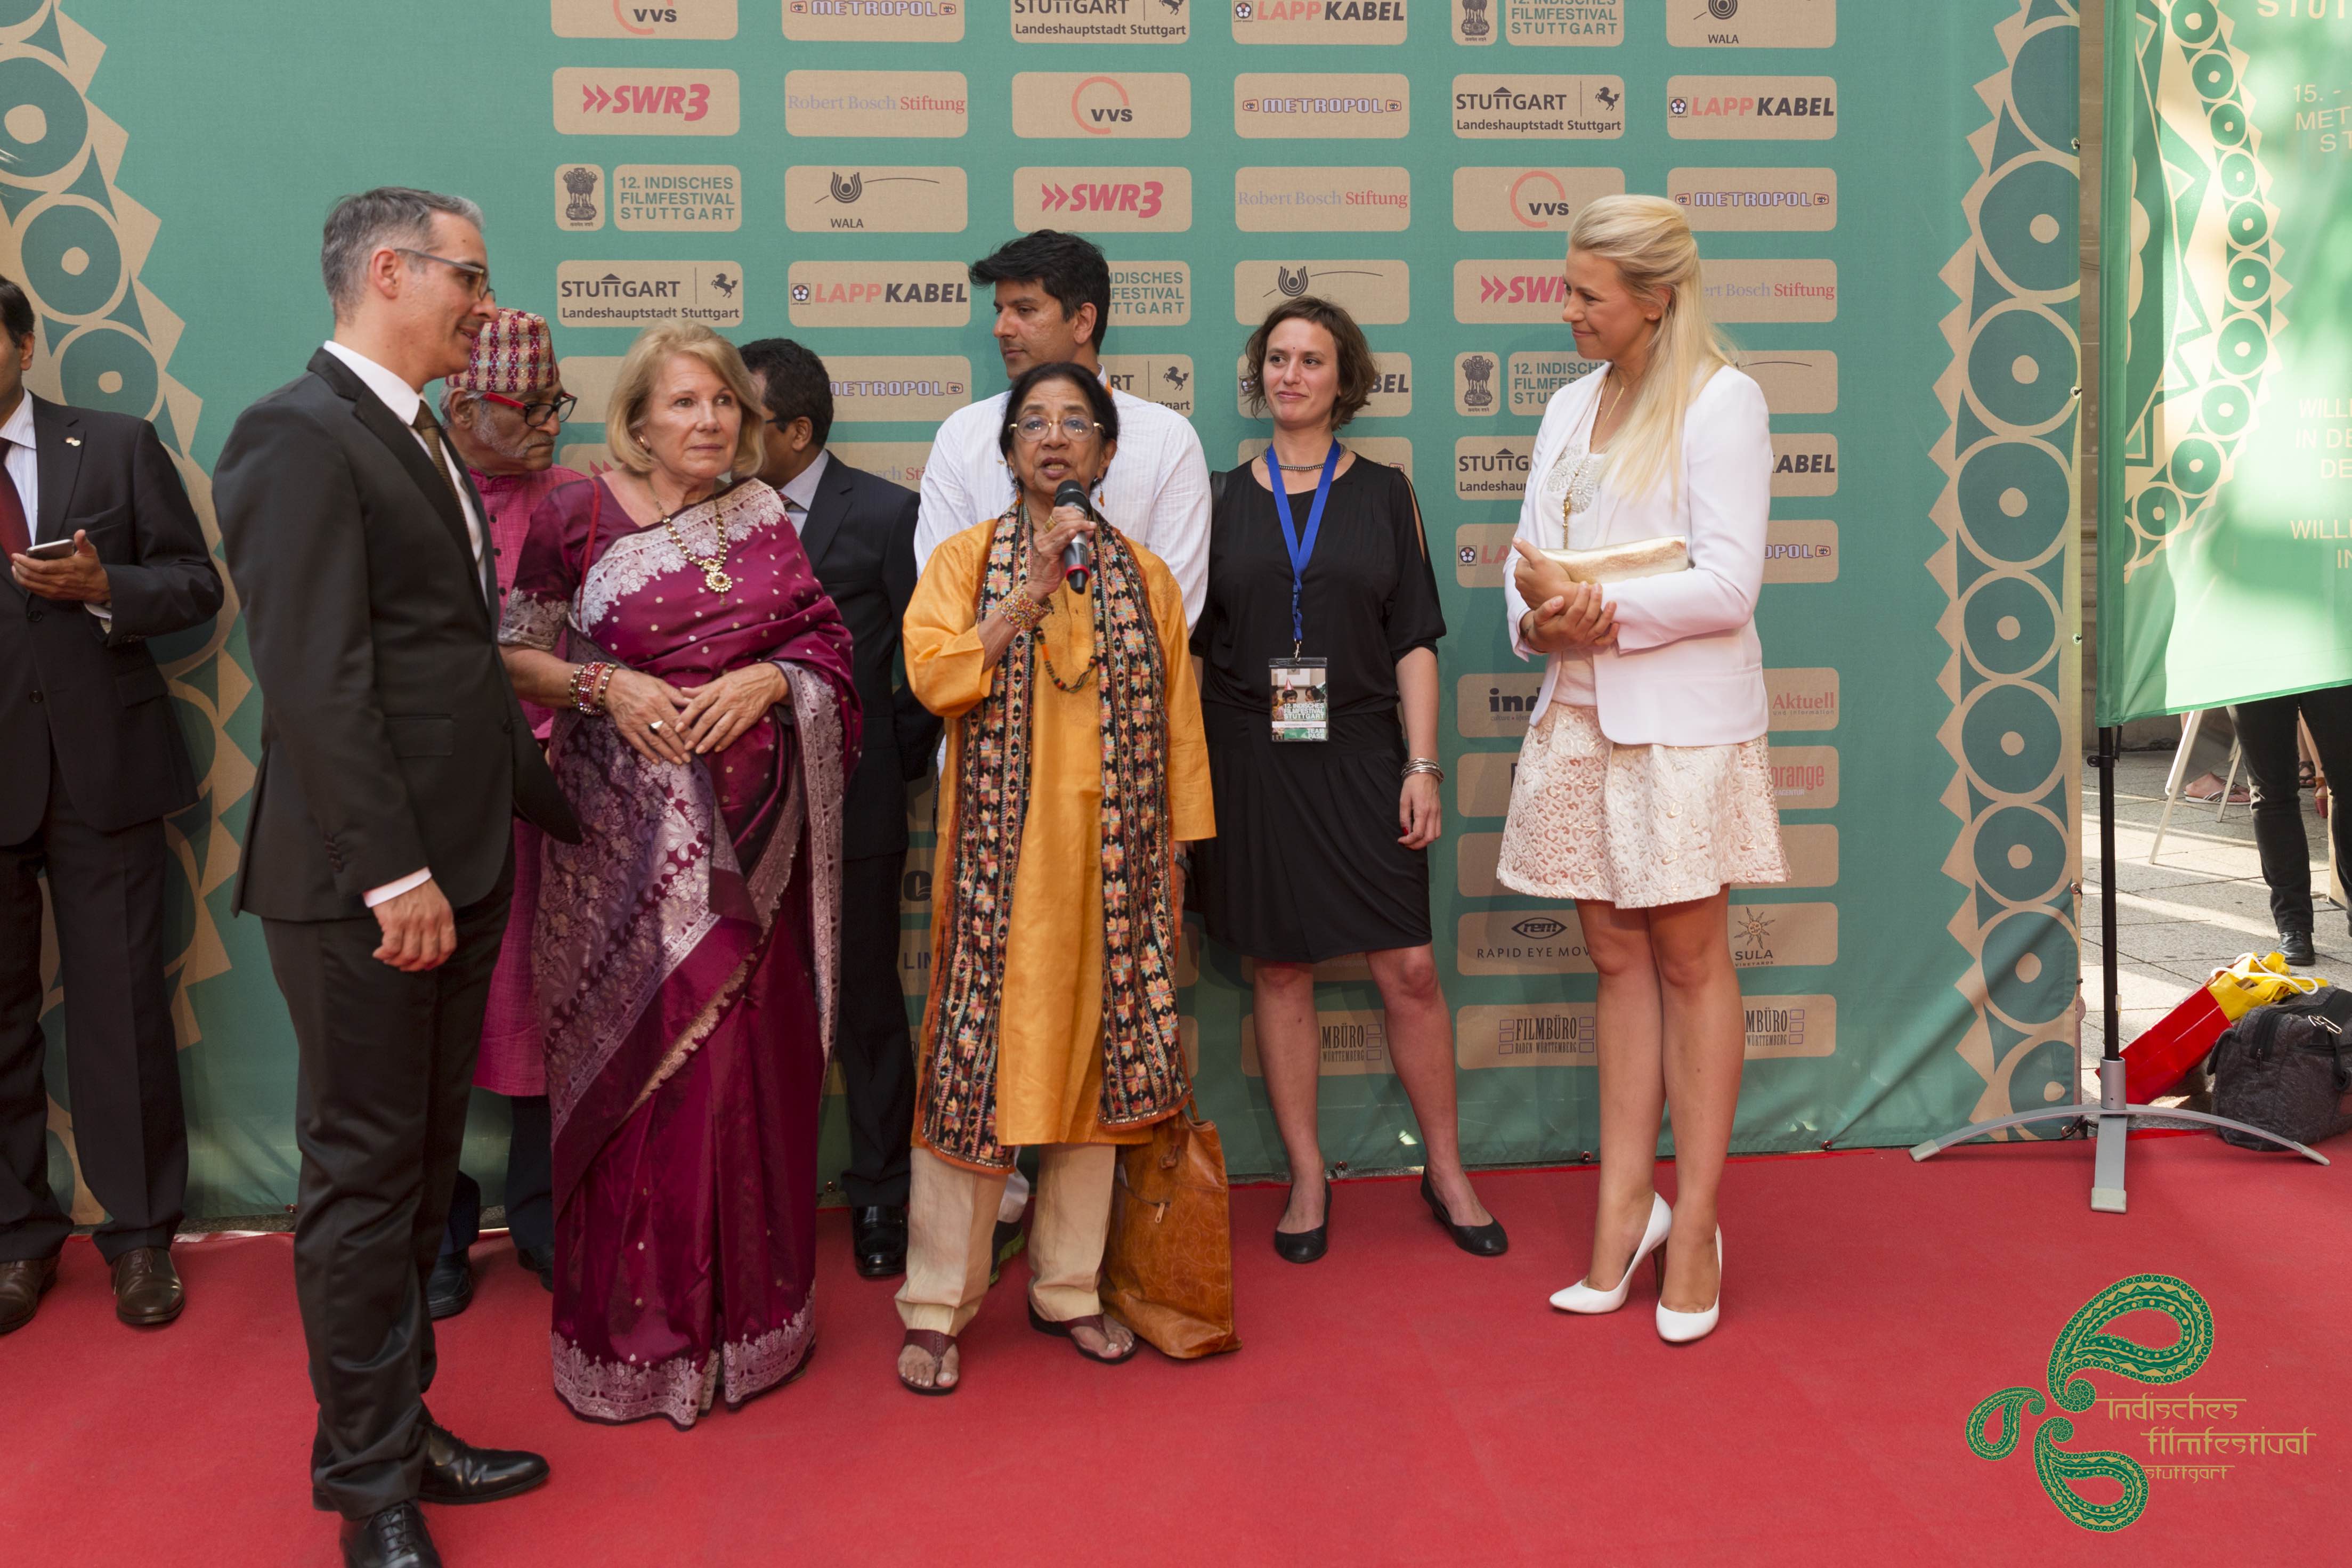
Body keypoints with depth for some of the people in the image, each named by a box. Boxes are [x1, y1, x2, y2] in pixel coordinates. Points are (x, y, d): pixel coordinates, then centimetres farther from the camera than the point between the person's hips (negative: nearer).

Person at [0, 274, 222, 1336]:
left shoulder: (118, 447, 5)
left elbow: (196, 583, 3)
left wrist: (102, 588, -14)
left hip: (102, 769, 0)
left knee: (121, 1008, 4)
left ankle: (140, 1235, 17)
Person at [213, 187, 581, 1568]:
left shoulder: (420, 441, 16)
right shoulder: (300, 438, -14)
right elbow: (315, 685, -20)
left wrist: (551, 800, 16)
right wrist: (394, 874, -22)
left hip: (454, 868, 9)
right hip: (363, 885, -9)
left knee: (423, 1166, 17)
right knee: (365, 1177, 2)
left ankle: (401, 1430, 31)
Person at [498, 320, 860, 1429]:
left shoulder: (762, 517, 9)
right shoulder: (577, 517, 0)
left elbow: (825, 649, 9)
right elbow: (513, 658, 2)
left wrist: (767, 680, -10)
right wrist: (604, 685, -14)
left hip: (750, 836, 3)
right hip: (627, 830, -3)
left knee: (747, 1058, 7)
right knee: (635, 1062, 0)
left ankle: (745, 1310, 22)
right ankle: (631, 1333, 15)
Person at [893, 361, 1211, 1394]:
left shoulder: (1143, 577, 11)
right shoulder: (967, 560, 7)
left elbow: (1176, 723, 10)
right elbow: (932, 675, -10)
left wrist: (1176, 853, 7)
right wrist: (1035, 588, -14)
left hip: (1111, 855, 2)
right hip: (999, 853, -2)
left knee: (1096, 1058, 5)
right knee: (979, 1061, -4)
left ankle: (1067, 1287, 19)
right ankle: (937, 1307, 6)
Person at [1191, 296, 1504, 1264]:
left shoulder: (1383, 493, 7)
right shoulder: (1225, 498, 7)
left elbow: (1415, 639, 4)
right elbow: (1194, 642, 9)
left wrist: (1422, 765, -4)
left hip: (1360, 756, 0)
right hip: (1251, 763, 1)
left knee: (1408, 968, -2)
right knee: (1280, 968, 5)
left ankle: (1446, 1171, 15)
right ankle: (1307, 1179, 18)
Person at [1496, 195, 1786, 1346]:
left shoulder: (1720, 403, -6)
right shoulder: (1571, 408, 16)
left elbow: (1726, 586, -14)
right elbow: (1530, 559, 10)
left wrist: (1597, 611, -16)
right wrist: (1541, 619, -11)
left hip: (1681, 719, -6)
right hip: (1580, 714, 6)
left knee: (1689, 959, 0)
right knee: (1616, 959, 9)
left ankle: (1693, 1226, 9)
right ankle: (1624, 1208, 16)